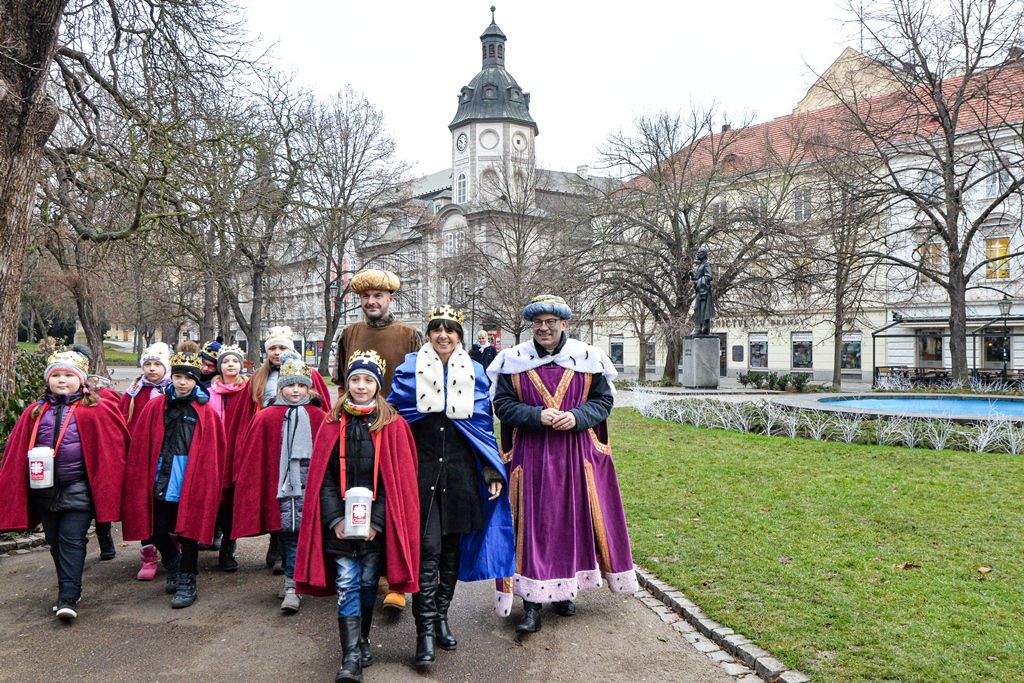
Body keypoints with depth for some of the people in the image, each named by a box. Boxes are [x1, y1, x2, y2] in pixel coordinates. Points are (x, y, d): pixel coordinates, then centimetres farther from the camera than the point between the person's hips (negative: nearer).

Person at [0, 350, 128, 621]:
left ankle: (68, 598, -3)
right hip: (45, 489, 5)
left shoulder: (96, 410, -4)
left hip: (78, 489, -4)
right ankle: (67, 593, 27)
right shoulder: (35, 412, 8)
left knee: (72, 541, -6)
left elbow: (114, 444, -1)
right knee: (55, 543, 13)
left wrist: (106, 485, 0)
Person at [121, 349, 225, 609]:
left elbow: (212, 453, -2)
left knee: (188, 533, 4)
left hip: (192, 483, -3)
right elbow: (141, 448, 3)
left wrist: (208, 484, -5)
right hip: (161, 482, 3)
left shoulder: (206, 412, -3)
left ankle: (187, 583, 19)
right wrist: (142, 481, -1)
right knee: (157, 533, 9)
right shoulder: (155, 408, 3)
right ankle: (174, 569, 37)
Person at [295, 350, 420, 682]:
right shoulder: (332, 424, 1)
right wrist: (334, 518, -10)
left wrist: (376, 520, -12)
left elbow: (397, 479, -6)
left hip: (376, 524, 0)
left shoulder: (393, 425, -3)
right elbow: (322, 477, 0)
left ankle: (362, 640, 31)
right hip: (340, 524, 1)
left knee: (368, 584, 12)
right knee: (347, 586, -1)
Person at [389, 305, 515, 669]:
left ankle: (441, 617, 26)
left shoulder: (475, 373, 7)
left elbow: (484, 427, 8)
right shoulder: (410, 369, 1)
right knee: (428, 550, -9)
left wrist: (493, 472, 1)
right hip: (423, 471, -2)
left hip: (461, 473, 3)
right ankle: (425, 631, -3)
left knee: (453, 548, 11)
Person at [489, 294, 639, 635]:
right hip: (531, 455, -1)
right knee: (533, 524, -2)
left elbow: (604, 399, 4)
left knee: (574, 518, 9)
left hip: (577, 453, 1)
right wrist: (537, 416, -16)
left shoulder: (588, 358, 2)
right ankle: (532, 603, 4)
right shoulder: (514, 361, 1)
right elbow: (503, 404, 0)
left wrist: (576, 417, -14)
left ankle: (564, 589, 28)